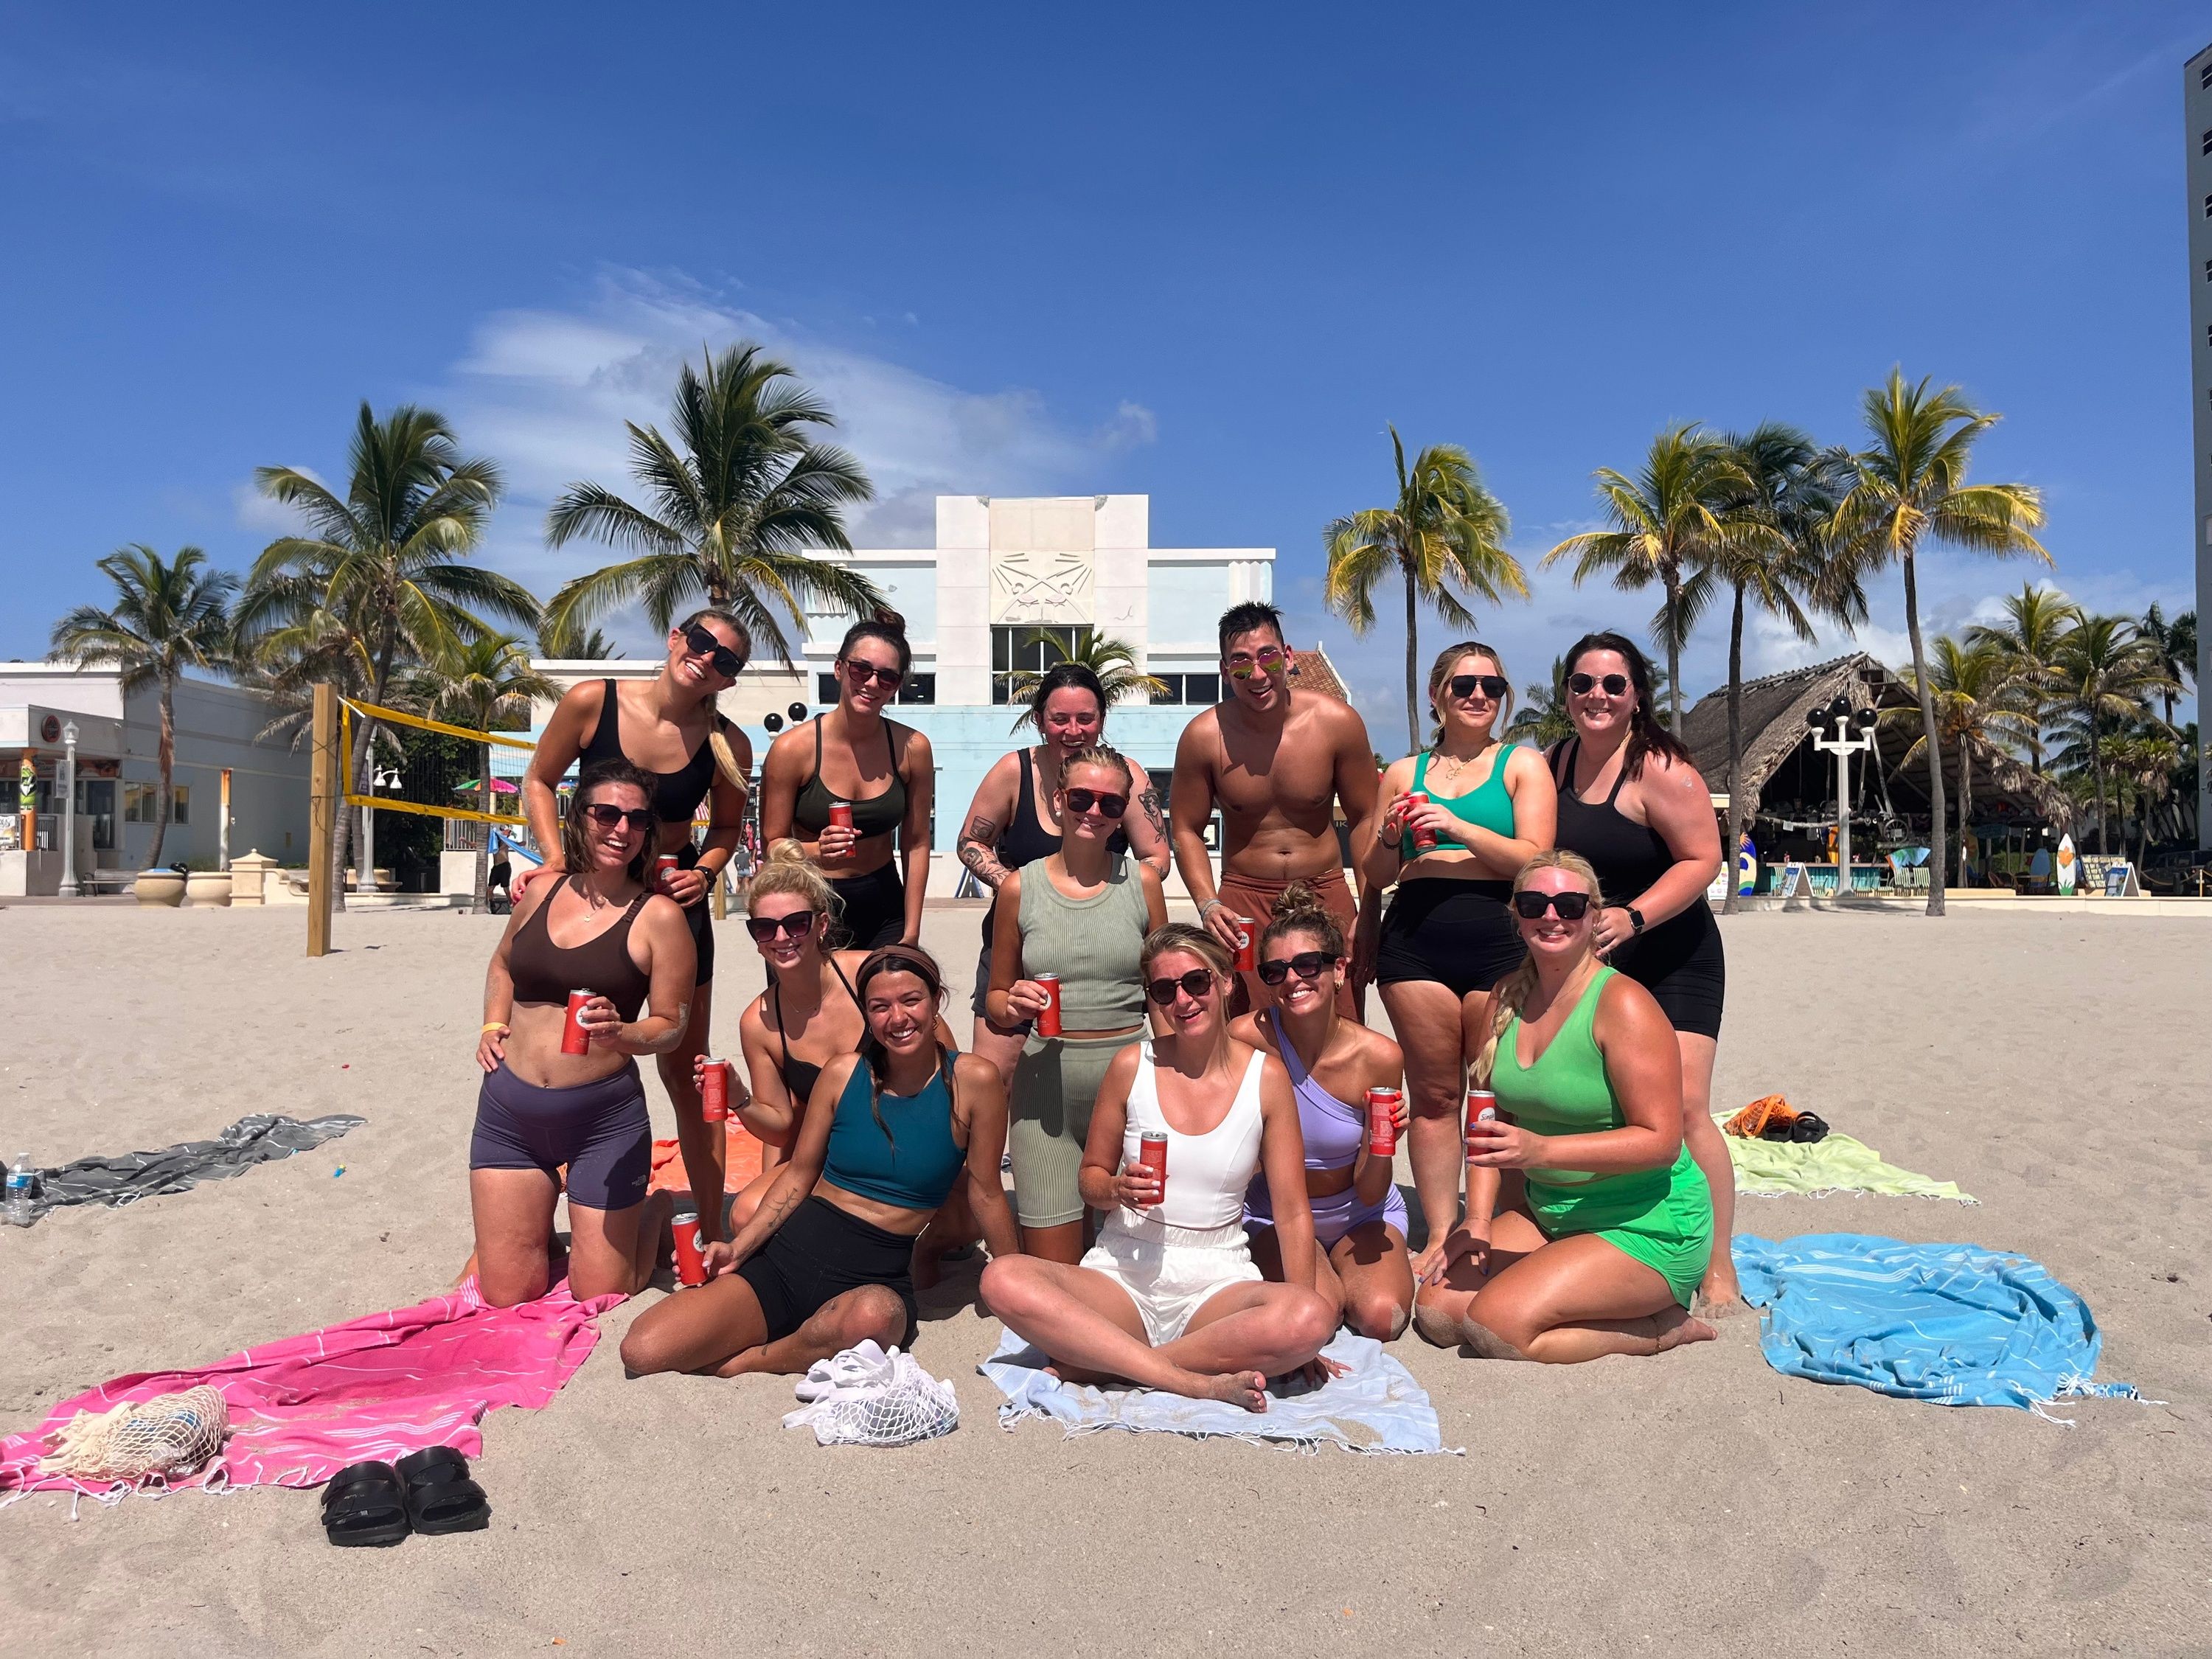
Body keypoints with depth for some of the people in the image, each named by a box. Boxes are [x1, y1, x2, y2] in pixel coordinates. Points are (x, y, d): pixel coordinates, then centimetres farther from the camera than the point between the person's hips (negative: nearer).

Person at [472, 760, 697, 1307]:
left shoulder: (658, 916, -9)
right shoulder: (540, 893, 4)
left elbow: (671, 1026, -7)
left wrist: (620, 1033, -27)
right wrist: (493, 1024, 7)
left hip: (604, 1118, -3)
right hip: (509, 1113, 4)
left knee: (599, 1295, 5)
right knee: (505, 1294, 8)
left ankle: (653, 1211, 34)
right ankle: (541, 1202, 38)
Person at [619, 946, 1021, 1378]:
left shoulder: (973, 1081, -5)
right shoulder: (843, 1074, 2)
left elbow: (986, 1193, 2)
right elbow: (799, 1173, 10)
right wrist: (738, 1248, -2)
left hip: (878, 1279, -2)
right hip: (790, 1251, 2)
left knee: (875, 1315, -42)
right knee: (642, 1350, -16)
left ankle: (746, 1361, -10)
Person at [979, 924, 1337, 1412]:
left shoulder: (1266, 1077, 0)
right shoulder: (1132, 1065, 1)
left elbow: (1291, 1210, 1)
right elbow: (1091, 1177, 12)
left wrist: (1302, 1335, -7)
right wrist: (1117, 1189, -12)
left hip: (1219, 1281, 0)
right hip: (1122, 1277, 1)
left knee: (1314, 1319, -33)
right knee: (1004, 1280, -29)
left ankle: (1100, 1363, -20)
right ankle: (1198, 1383, -25)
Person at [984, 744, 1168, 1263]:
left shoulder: (1142, 882, 3)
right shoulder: (1020, 888, 3)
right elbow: (995, 1001, 11)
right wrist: (1013, 1007, -12)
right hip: (1047, 1085, 0)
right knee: (1050, 1274, 2)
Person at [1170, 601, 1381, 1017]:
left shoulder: (1336, 722, -7)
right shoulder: (1204, 736, -8)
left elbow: (1365, 821, 2)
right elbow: (1187, 830, 3)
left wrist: (1368, 917, -2)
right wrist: (1208, 906, -12)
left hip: (1326, 894, 1)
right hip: (1243, 899, 0)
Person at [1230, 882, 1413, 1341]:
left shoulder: (1379, 1057, -19)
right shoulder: (1246, 1038, -22)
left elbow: (1369, 1194, -11)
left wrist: (1381, 1147, -31)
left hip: (1358, 1216, 1)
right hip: (1273, 1216, -1)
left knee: (1380, 1318, -25)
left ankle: (1341, 1267, 10)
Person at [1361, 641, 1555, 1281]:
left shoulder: (1522, 765, 10)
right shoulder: (1404, 773, 17)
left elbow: (1534, 860, -3)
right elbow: (1372, 876, 19)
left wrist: (1458, 827, -14)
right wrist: (1388, 835, -2)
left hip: (1498, 938, -2)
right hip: (1416, 938, 2)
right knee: (1433, 1093, 3)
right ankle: (1439, 1235, 9)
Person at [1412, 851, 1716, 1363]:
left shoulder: (1623, 1004, -18)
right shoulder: (1507, 996, 3)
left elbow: (1661, 1141, -21)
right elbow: (1489, 1120, 6)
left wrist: (1541, 1149, -30)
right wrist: (1477, 1222, -4)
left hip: (1648, 1224, -7)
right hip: (1546, 1214, 8)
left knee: (1494, 1327, -21)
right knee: (1437, 1311, -4)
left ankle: (1665, 1327, 2)